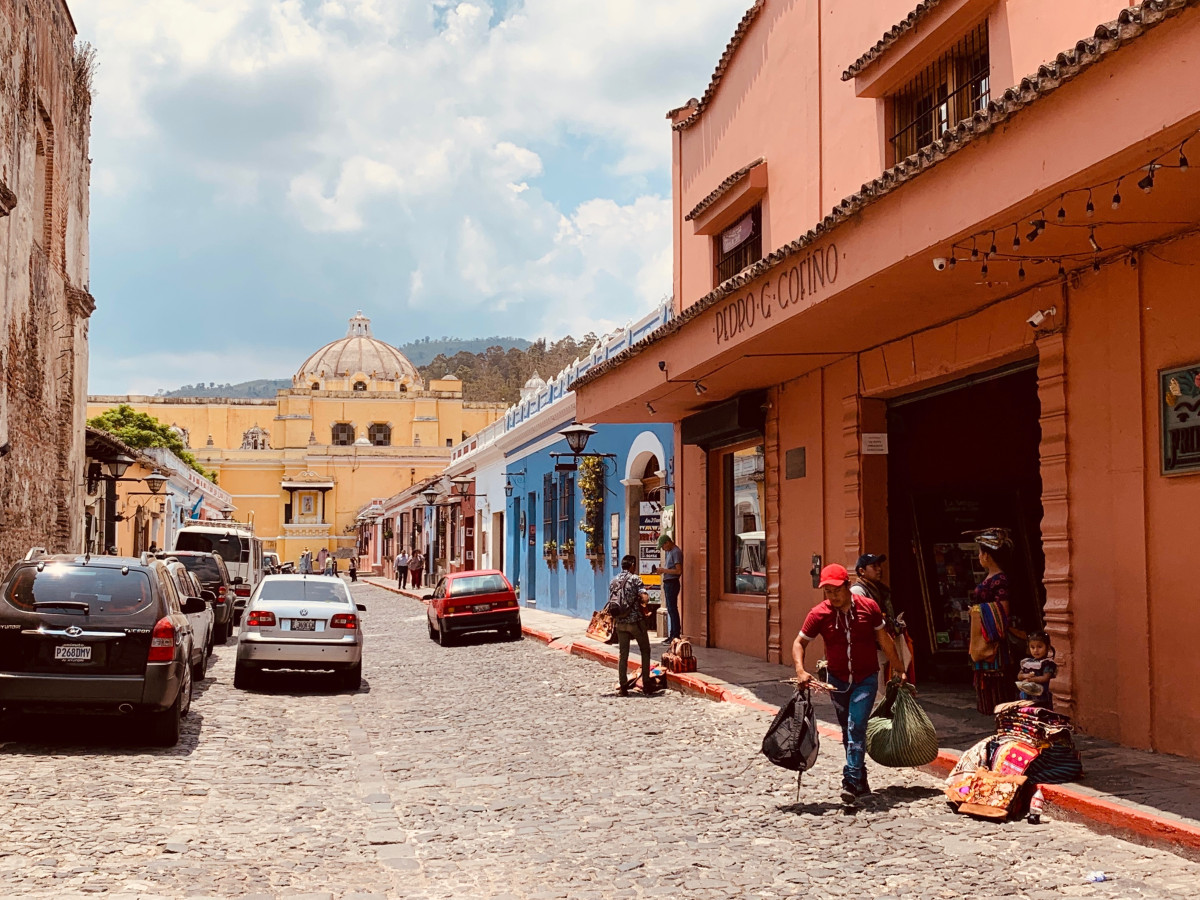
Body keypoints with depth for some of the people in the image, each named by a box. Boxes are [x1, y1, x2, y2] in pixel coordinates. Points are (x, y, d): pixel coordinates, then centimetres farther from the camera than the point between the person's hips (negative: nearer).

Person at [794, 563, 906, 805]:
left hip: (866, 679, -2)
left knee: (856, 725, -19)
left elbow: (884, 640, 3)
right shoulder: (819, 614, -10)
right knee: (848, 731, 11)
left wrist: (899, 669, 10)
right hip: (837, 680, 2)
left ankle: (851, 781, -20)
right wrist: (800, 670, -20)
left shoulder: (868, 607, -10)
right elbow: (799, 642, -3)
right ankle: (861, 781, 26)